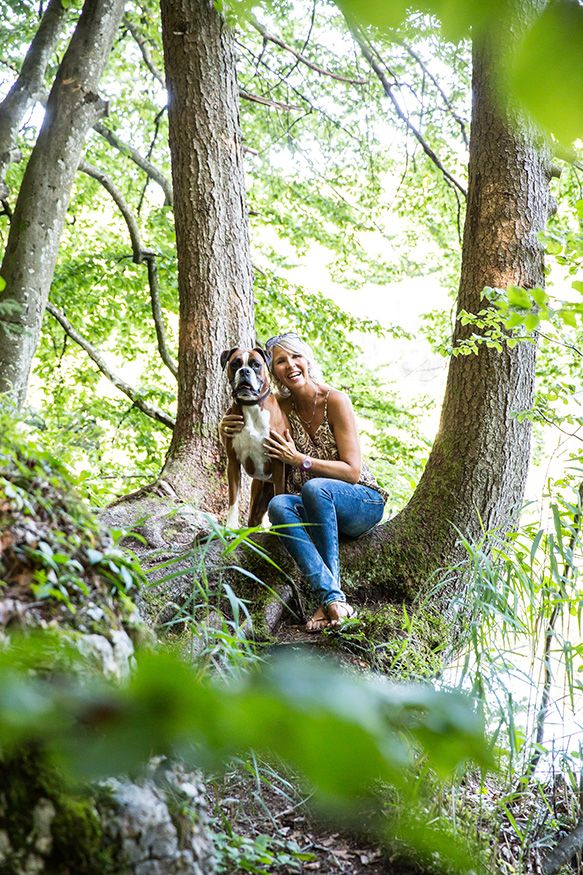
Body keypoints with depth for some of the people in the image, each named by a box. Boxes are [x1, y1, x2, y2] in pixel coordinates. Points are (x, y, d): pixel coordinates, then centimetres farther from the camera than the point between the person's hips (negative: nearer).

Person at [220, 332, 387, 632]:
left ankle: (328, 601, -35)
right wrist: (228, 429, -7)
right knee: (279, 504, -29)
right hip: (320, 508, 4)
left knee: (314, 487, -36)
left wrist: (299, 459, -21)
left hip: (364, 503, -4)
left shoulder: (335, 401, -12)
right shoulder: (282, 407, 2)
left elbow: (353, 471, -15)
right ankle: (333, 598, -41)